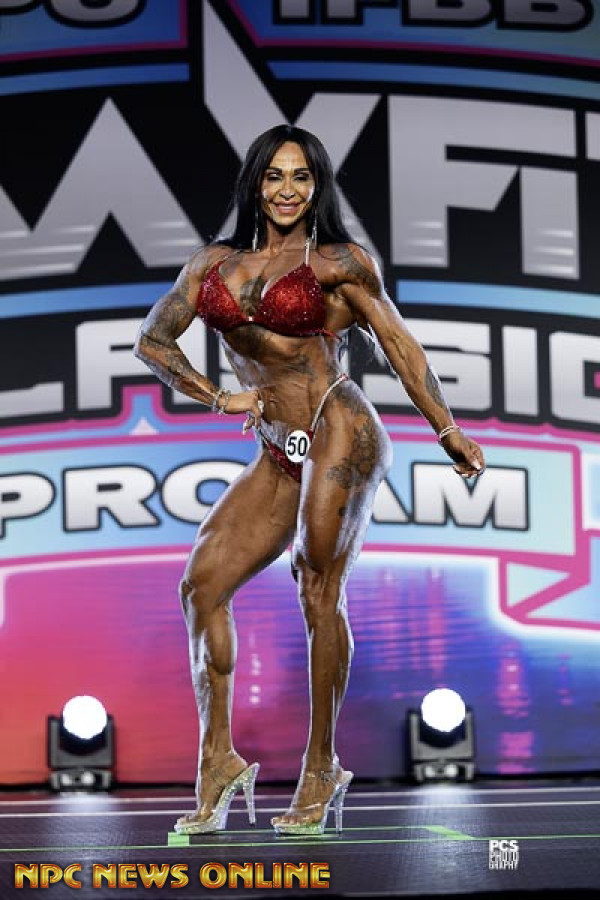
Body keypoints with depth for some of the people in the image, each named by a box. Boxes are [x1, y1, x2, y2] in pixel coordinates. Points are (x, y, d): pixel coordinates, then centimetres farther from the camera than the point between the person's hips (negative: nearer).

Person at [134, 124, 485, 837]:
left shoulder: (338, 263, 2)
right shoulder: (214, 262, 13)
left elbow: (399, 345, 5)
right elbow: (153, 338, 17)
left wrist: (449, 433, 6)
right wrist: (216, 398, 6)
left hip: (337, 431, -5)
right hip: (277, 454, 5)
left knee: (319, 590, -6)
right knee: (201, 583, -4)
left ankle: (321, 767, 3)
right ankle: (219, 760, 2)